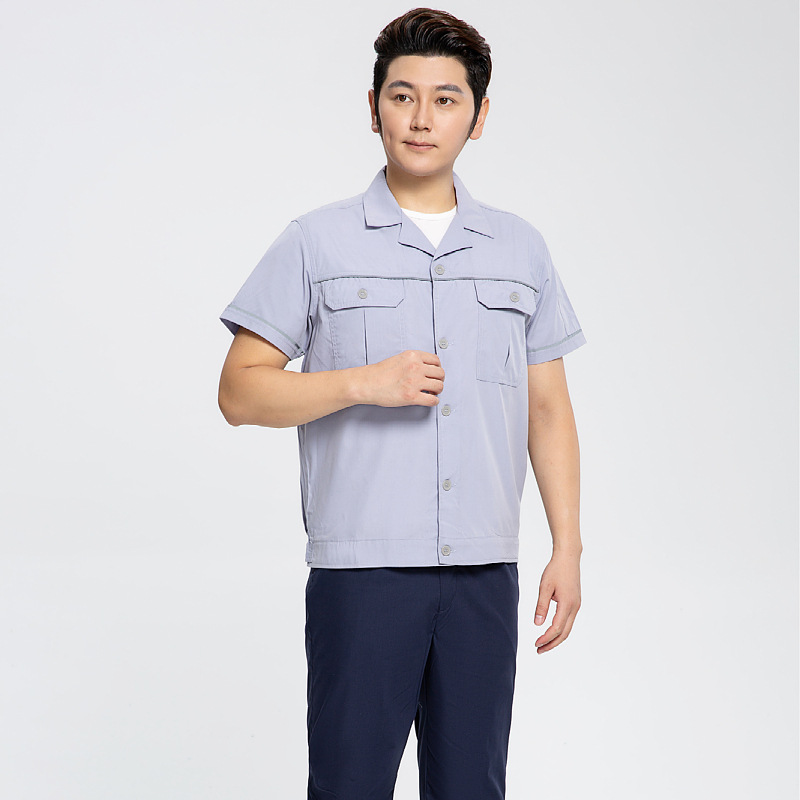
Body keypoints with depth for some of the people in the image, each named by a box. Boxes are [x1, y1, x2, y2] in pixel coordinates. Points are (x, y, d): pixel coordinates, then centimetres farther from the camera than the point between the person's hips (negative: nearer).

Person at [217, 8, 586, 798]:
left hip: (486, 573, 3)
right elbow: (239, 391, -1)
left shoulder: (522, 249, 11)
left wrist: (567, 546, 5)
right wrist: (363, 383, -14)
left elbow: (548, 409, 12)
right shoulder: (316, 243, 2)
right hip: (362, 568, -3)